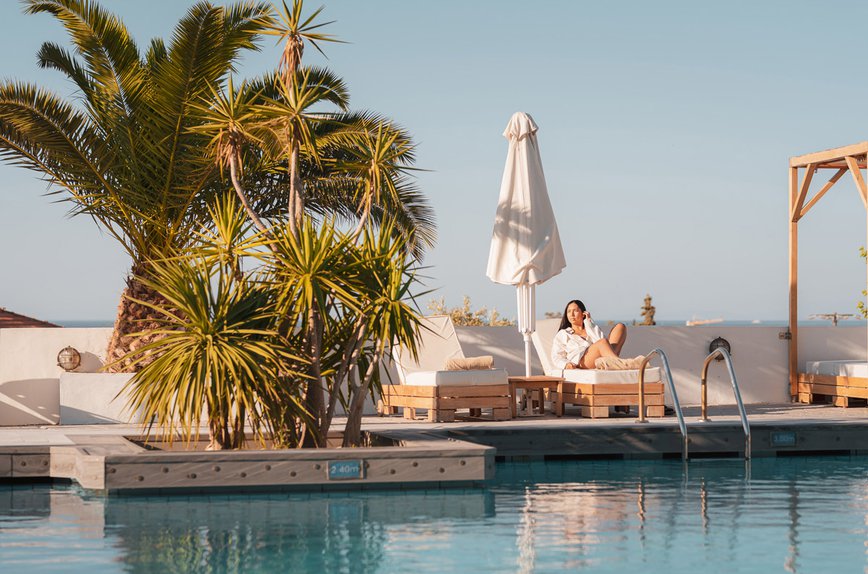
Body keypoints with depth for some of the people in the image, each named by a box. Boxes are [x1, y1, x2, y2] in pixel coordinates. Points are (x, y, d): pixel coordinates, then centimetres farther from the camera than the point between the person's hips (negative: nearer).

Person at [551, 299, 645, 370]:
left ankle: (608, 361, -39)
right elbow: (556, 358, 12)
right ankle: (622, 363, -62)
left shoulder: (591, 327, 35)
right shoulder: (562, 334, 28)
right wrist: (566, 364, -10)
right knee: (602, 342, -34)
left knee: (620, 326, -13)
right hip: (581, 362, -4)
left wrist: (589, 322, 13)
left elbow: (600, 338, 11)